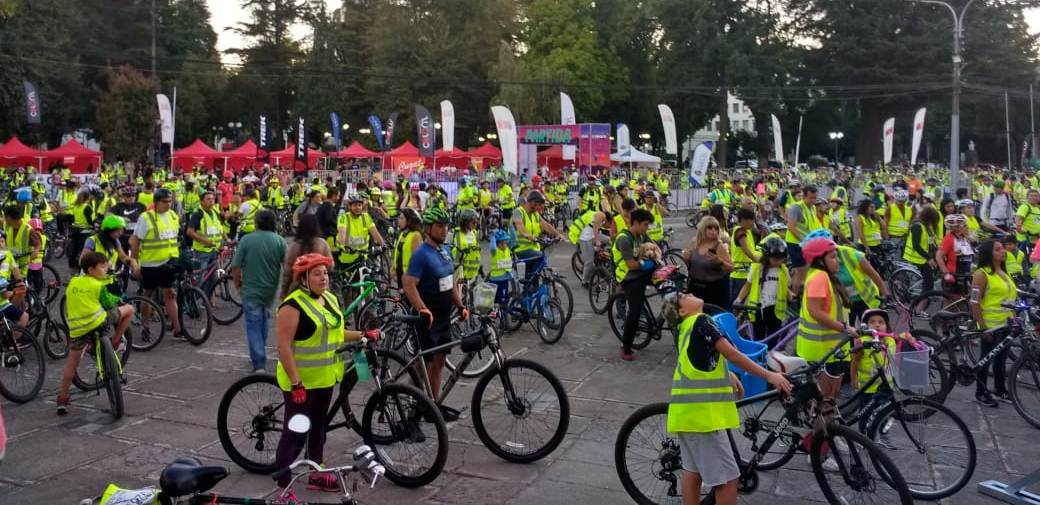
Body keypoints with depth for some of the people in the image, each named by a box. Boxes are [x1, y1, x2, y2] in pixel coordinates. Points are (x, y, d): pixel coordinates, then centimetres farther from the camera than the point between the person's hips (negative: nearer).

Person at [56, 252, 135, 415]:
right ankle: (115, 343, 12)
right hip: (98, 321, -6)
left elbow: (68, 306, 26)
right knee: (129, 309, 10)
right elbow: (109, 304, 3)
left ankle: (62, 399, 17)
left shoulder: (72, 282, 16)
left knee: (72, 363, 15)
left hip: (76, 328, 6)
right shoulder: (99, 285, -1)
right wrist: (117, 299, 24)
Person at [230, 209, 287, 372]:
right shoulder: (279, 241, -4)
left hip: (251, 290, -3)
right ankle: (260, 354, 39)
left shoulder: (246, 240, -9)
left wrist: (238, 285, 7)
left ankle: (259, 363, -6)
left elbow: (236, 268, -9)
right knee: (264, 321, 24)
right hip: (271, 290, 3)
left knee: (254, 326, 2)